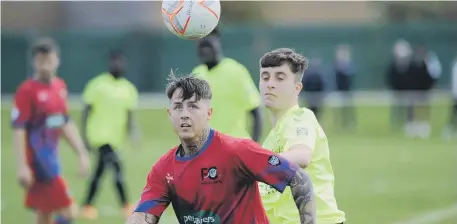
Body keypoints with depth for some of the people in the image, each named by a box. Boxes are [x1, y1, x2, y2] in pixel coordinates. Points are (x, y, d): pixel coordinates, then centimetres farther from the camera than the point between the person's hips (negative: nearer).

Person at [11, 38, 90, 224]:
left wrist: (81, 153, 17)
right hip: (37, 160, -8)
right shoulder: (27, 90, -14)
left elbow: (65, 124, 19)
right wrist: (22, 166, -21)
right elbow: (19, 130, -16)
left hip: (51, 159, 8)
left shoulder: (60, 86, 9)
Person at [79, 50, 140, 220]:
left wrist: (132, 130, -9)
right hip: (100, 135, -6)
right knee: (117, 167, -18)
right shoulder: (98, 84, -7)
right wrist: (85, 135, -10)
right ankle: (126, 207, -15)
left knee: (99, 172, 13)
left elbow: (129, 115, 11)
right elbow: (87, 110, -5)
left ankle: (87, 207, 23)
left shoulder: (128, 89, 8)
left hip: (115, 137, 6)